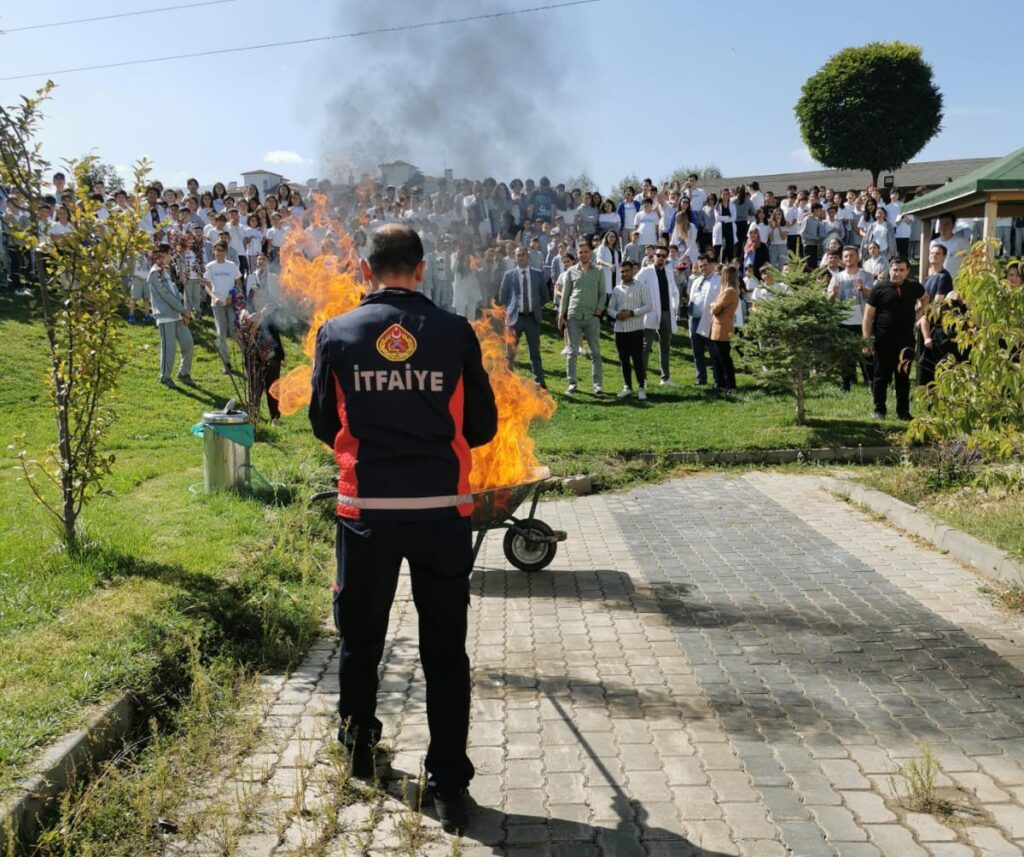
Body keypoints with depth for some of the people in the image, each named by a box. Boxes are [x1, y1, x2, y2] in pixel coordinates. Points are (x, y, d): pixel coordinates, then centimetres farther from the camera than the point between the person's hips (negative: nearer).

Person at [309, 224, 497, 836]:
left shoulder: (337, 334, -3)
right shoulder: (455, 333, -5)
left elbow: (324, 426, 7)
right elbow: (483, 427, 2)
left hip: (366, 509, 1)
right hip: (443, 510, -1)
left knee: (361, 635, 21)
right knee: (446, 647, 10)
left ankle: (359, 746, 41)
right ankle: (451, 785, 12)